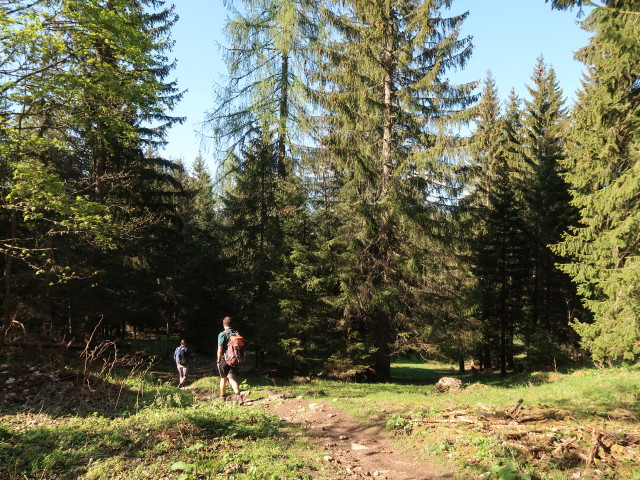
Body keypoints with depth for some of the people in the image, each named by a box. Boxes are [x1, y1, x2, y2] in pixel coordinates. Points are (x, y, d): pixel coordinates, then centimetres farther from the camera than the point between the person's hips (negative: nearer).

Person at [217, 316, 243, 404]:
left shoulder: (222, 334, -11)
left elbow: (220, 350, -13)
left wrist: (218, 361, -4)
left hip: (224, 360, -3)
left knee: (223, 379, 12)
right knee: (232, 378, 2)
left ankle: (223, 398, 25)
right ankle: (238, 395, -21)